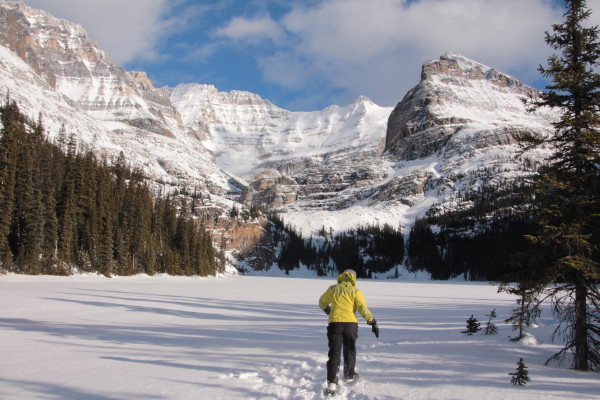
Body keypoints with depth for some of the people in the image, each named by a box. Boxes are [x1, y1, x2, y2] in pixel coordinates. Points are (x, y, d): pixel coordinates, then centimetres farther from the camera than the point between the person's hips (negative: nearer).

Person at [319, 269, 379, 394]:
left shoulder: (333, 289, 11)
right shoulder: (355, 291, 4)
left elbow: (322, 303, 24)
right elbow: (363, 308, -7)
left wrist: (327, 309, 44)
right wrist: (373, 322, -4)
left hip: (334, 322, 0)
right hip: (350, 323, 0)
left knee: (334, 352, -2)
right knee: (350, 350, 23)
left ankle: (332, 382, -14)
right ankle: (349, 375, 36)